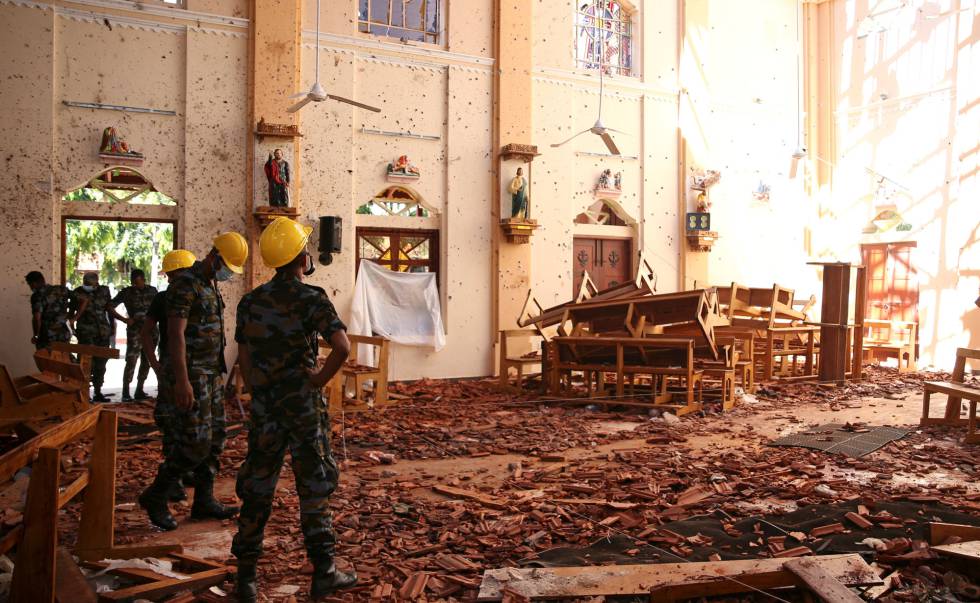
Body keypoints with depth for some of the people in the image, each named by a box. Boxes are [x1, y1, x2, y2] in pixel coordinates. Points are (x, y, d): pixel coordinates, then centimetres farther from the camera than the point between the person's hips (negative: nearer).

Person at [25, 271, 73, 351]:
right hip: (64, 335, 5)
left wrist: (35, 336, -8)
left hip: (47, 338, -5)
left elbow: (37, 318, -22)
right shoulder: (61, 289, 3)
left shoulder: (37, 296, -13)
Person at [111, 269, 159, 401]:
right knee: (131, 362, -8)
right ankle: (126, 393, -3)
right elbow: (110, 307, -1)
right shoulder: (127, 292, -2)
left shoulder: (152, 291, 7)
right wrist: (124, 319, -10)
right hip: (135, 332, -4)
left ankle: (139, 391, 18)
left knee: (146, 362, 8)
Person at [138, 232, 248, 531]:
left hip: (211, 374, 10)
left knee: (215, 438, 10)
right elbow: (175, 334, -21)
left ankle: (204, 501, 18)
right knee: (196, 442, -8)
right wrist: (182, 381, -26)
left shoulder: (210, 285, 15)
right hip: (191, 375, -10)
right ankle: (155, 497, 7)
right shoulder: (186, 285, -15)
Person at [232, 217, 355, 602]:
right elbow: (342, 347, -25)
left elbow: (244, 361, 8)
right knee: (314, 489, 8)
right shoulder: (311, 299, -12)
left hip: (264, 410, 4)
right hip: (304, 408, -4)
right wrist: (319, 379, -11)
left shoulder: (250, 302, 4)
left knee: (257, 490, 13)